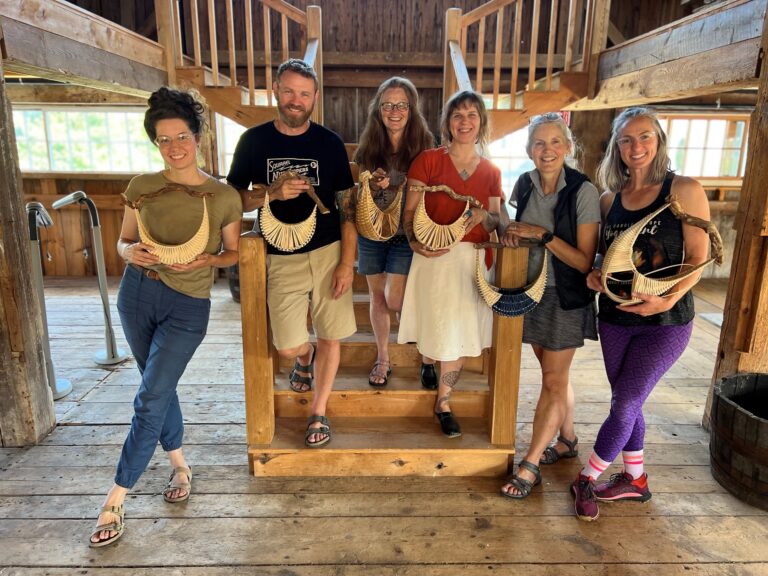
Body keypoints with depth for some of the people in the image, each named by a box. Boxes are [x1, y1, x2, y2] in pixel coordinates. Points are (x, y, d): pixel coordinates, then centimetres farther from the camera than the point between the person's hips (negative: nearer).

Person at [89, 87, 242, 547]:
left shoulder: (224, 197, -7)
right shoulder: (142, 186, 0)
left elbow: (234, 252, 3)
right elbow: (124, 241, 8)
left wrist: (204, 259, -17)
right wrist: (132, 252, -15)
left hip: (188, 306, -3)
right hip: (137, 294, 4)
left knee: (150, 400, -5)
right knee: (161, 389, 15)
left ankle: (115, 502, 10)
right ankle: (181, 467, 36)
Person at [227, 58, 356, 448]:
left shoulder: (330, 143, 0)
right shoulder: (254, 141, 1)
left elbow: (347, 206, 0)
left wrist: (347, 263, -7)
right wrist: (272, 193, -17)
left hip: (329, 253, 0)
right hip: (282, 258, 0)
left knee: (330, 337, 5)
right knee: (288, 347, -2)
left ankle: (318, 414, 26)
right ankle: (306, 357, 37)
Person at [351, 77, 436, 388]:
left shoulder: (423, 144, -6)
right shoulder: (368, 145, 3)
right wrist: (373, 185, -15)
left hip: (406, 234, -3)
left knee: (394, 300, -9)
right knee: (377, 296, 11)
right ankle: (383, 359, 29)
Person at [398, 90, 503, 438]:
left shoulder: (491, 173, 8)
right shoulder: (428, 160, -2)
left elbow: (495, 223, 10)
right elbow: (409, 212, -4)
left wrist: (482, 216, -12)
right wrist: (415, 241, -22)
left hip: (474, 262, 3)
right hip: (434, 259, -3)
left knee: (461, 334, 8)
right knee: (440, 331, 3)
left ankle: (443, 403, 26)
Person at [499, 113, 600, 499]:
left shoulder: (583, 192, -18)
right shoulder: (524, 185, -2)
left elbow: (585, 261, -18)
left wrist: (542, 234, -25)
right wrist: (510, 234, -7)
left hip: (565, 297, -5)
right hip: (532, 291, 6)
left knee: (553, 381, 2)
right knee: (555, 373, 18)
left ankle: (530, 465, 11)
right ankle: (567, 440, 37)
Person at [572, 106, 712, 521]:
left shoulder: (684, 191, -9)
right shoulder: (609, 199, 5)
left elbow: (699, 257, -10)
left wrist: (668, 299, -23)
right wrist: (595, 275, -8)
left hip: (665, 322, -5)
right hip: (614, 318, 5)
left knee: (625, 404, 0)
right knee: (626, 402, 15)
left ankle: (587, 480, 18)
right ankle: (635, 479, 34)